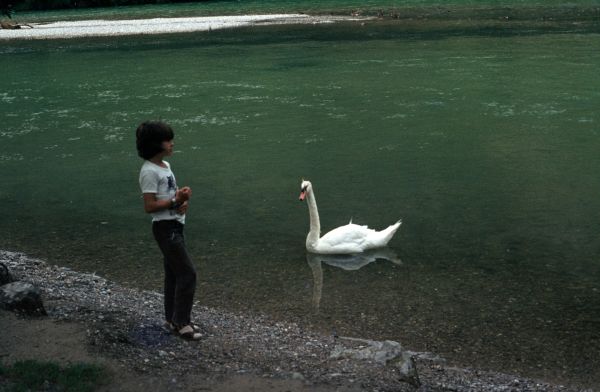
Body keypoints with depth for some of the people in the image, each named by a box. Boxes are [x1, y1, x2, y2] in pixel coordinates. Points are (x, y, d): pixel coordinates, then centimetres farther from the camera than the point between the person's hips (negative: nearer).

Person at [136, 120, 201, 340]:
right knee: (188, 273, -7)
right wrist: (175, 200, -21)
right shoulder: (149, 171, -17)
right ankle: (181, 322, 2)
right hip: (165, 228, -9)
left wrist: (183, 198, -3)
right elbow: (149, 206, -19)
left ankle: (173, 319, 24)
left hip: (175, 226, 9)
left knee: (174, 273, 14)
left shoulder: (165, 165, 11)